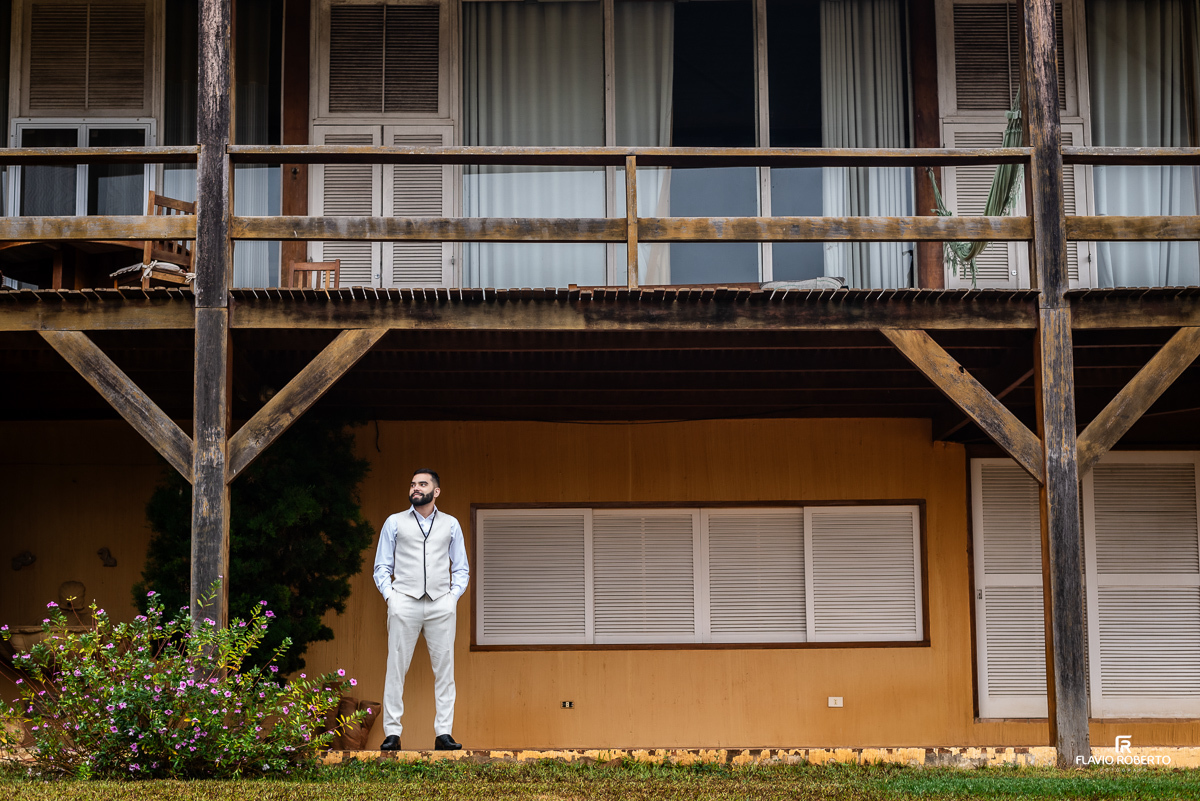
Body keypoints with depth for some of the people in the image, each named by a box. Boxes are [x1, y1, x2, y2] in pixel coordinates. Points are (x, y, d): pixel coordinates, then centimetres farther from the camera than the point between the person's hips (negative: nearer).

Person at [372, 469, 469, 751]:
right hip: (404, 602, -1)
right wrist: (389, 596, -2)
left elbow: (461, 568, 17)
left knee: (444, 669, -1)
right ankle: (392, 733, -1)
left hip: (441, 604, 1)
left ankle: (443, 733, 2)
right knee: (396, 668, -5)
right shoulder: (395, 523, 12)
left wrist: (453, 595, 3)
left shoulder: (451, 524, 15)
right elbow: (382, 567, 12)